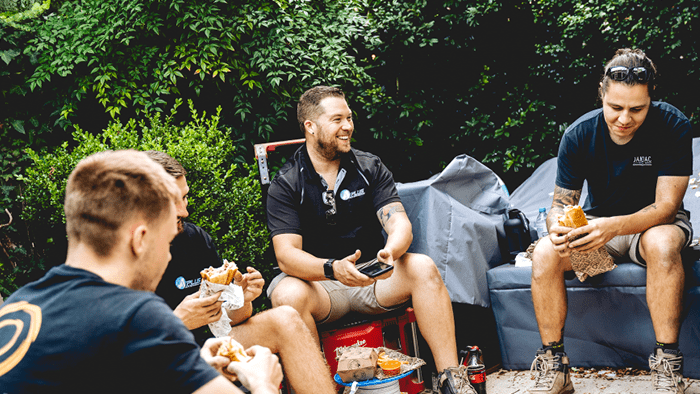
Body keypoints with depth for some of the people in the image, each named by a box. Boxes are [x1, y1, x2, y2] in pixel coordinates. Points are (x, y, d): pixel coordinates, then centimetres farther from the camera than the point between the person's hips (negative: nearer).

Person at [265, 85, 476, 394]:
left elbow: (399, 223, -5)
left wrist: (390, 251, -31)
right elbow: (287, 255, -15)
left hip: (371, 276, 3)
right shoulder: (285, 186, -4)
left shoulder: (370, 168, 6)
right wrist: (333, 268, -36)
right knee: (288, 295, -35)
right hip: (318, 282, -3)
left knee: (423, 268, -25)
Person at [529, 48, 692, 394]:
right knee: (544, 253, -26)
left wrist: (614, 226, -44)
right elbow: (560, 204, -8)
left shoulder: (673, 126, -21)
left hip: (654, 223, -2)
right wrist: (557, 227, -35)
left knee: (662, 244, -39)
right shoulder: (578, 135, -13)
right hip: (598, 223, 2)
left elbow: (666, 207, -24)